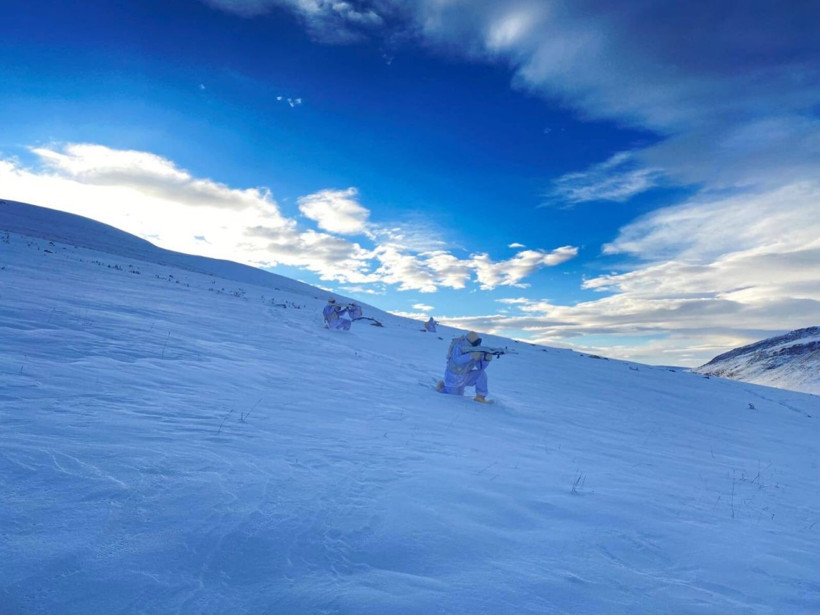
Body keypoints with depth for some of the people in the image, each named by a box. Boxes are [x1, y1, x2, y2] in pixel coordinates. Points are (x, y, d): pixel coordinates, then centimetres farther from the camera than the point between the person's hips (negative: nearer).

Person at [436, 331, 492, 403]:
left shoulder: (477, 349, -10)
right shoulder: (459, 346, -26)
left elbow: (480, 367, -12)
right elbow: (456, 360, -41)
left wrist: (486, 359, -33)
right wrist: (471, 356, -53)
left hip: (466, 376, 5)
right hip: (454, 377, -5)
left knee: (482, 374, -17)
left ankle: (480, 396, -5)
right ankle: (443, 386, 25)